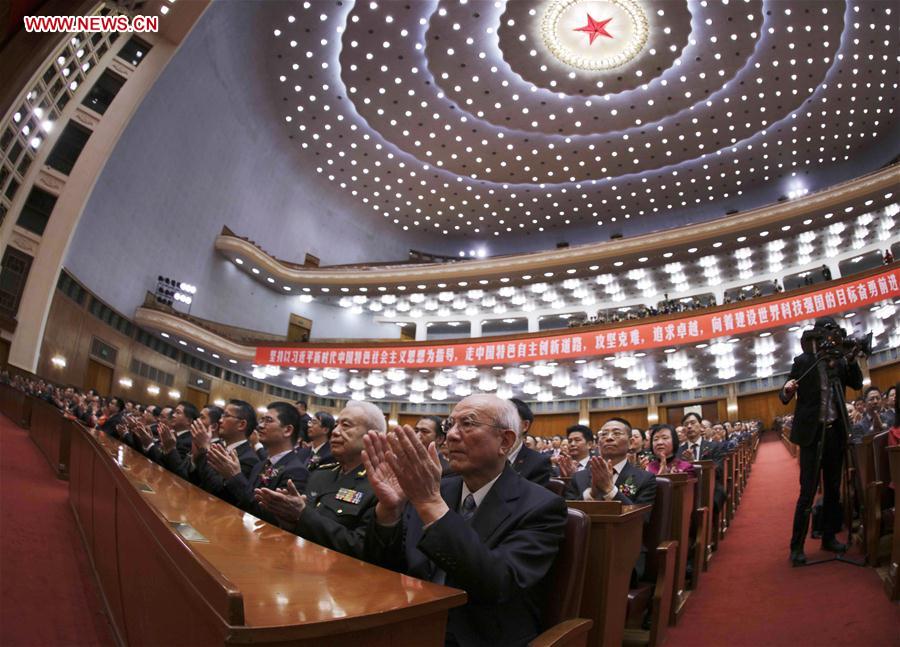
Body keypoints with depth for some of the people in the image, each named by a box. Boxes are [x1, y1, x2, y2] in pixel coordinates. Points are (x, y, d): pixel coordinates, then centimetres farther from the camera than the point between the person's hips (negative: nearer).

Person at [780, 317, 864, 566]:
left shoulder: (839, 360, 6)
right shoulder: (803, 361, -7)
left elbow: (857, 384, -1)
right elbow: (784, 398, -7)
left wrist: (851, 359, -10)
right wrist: (787, 390, -30)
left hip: (835, 432, 5)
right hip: (812, 433, -5)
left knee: (833, 488, 13)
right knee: (808, 492, -6)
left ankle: (829, 537, 26)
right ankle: (797, 546, 0)